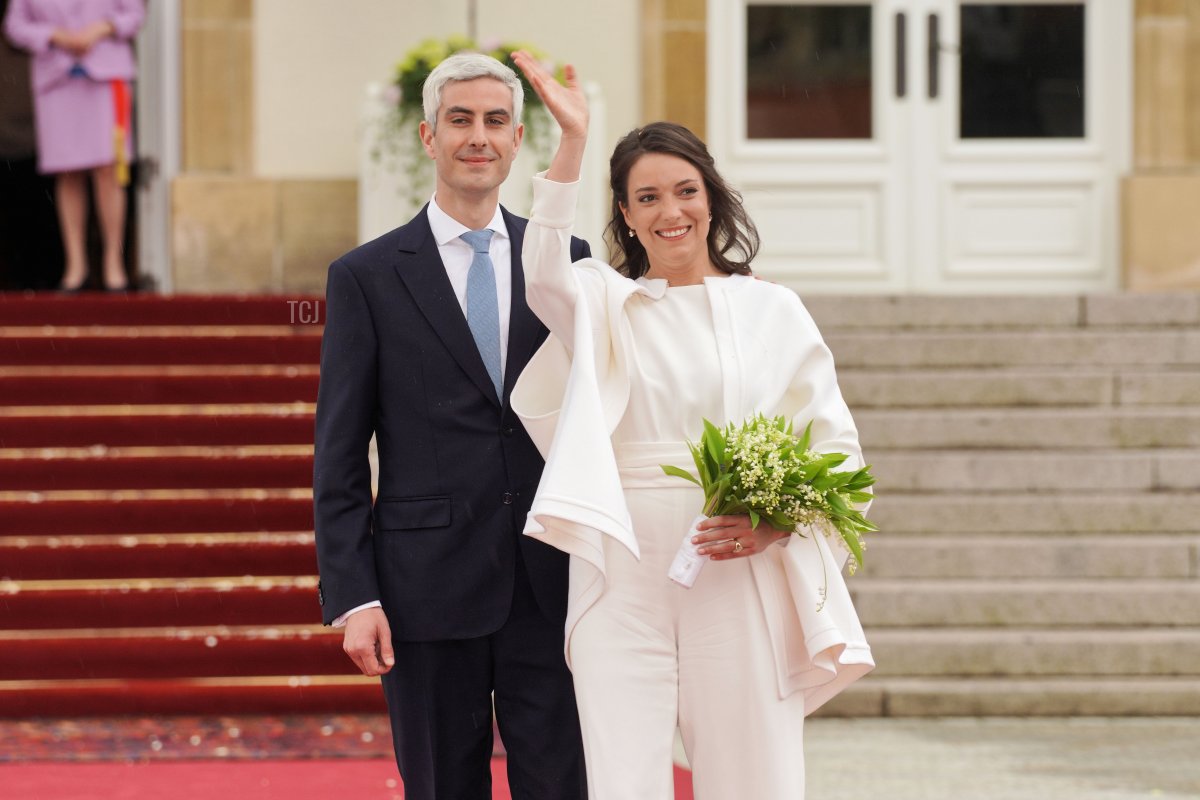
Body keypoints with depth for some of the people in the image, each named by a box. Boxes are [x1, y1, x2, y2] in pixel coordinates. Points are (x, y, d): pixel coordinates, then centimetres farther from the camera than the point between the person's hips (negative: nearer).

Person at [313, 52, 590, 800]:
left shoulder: (568, 260, 9)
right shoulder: (366, 277, 2)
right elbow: (340, 457, 0)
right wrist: (352, 597, -7)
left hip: (553, 588, 2)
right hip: (430, 590, -2)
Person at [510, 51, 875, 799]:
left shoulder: (773, 310, 8)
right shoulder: (603, 305, 8)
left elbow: (837, 446, 8)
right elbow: (543, 279, -15)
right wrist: (572, 144, -24)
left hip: (740, 583, 0)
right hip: (626, 581, 0)